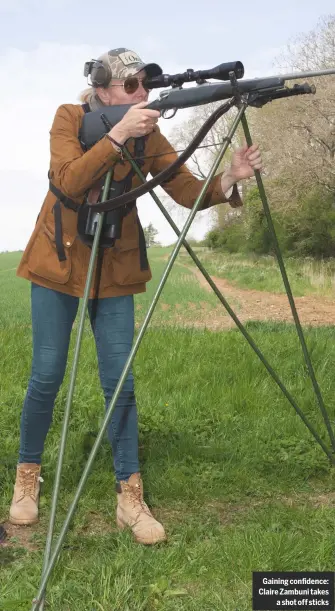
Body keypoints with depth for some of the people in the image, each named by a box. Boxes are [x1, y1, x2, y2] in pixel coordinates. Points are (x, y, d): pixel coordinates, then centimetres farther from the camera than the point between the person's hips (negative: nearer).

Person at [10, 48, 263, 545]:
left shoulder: (149, 134, -4)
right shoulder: (70, 118, -10)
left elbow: (187, 191, -12)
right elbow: (68, 182, -27)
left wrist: (229, 179, -31)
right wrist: (117, 135, -35)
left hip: (115, 268, 2)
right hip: (60, 261, -2)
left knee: (120, 383, -2)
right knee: (47, 377, 0)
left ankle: (130, 496, 8)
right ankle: (27, 475, 23)